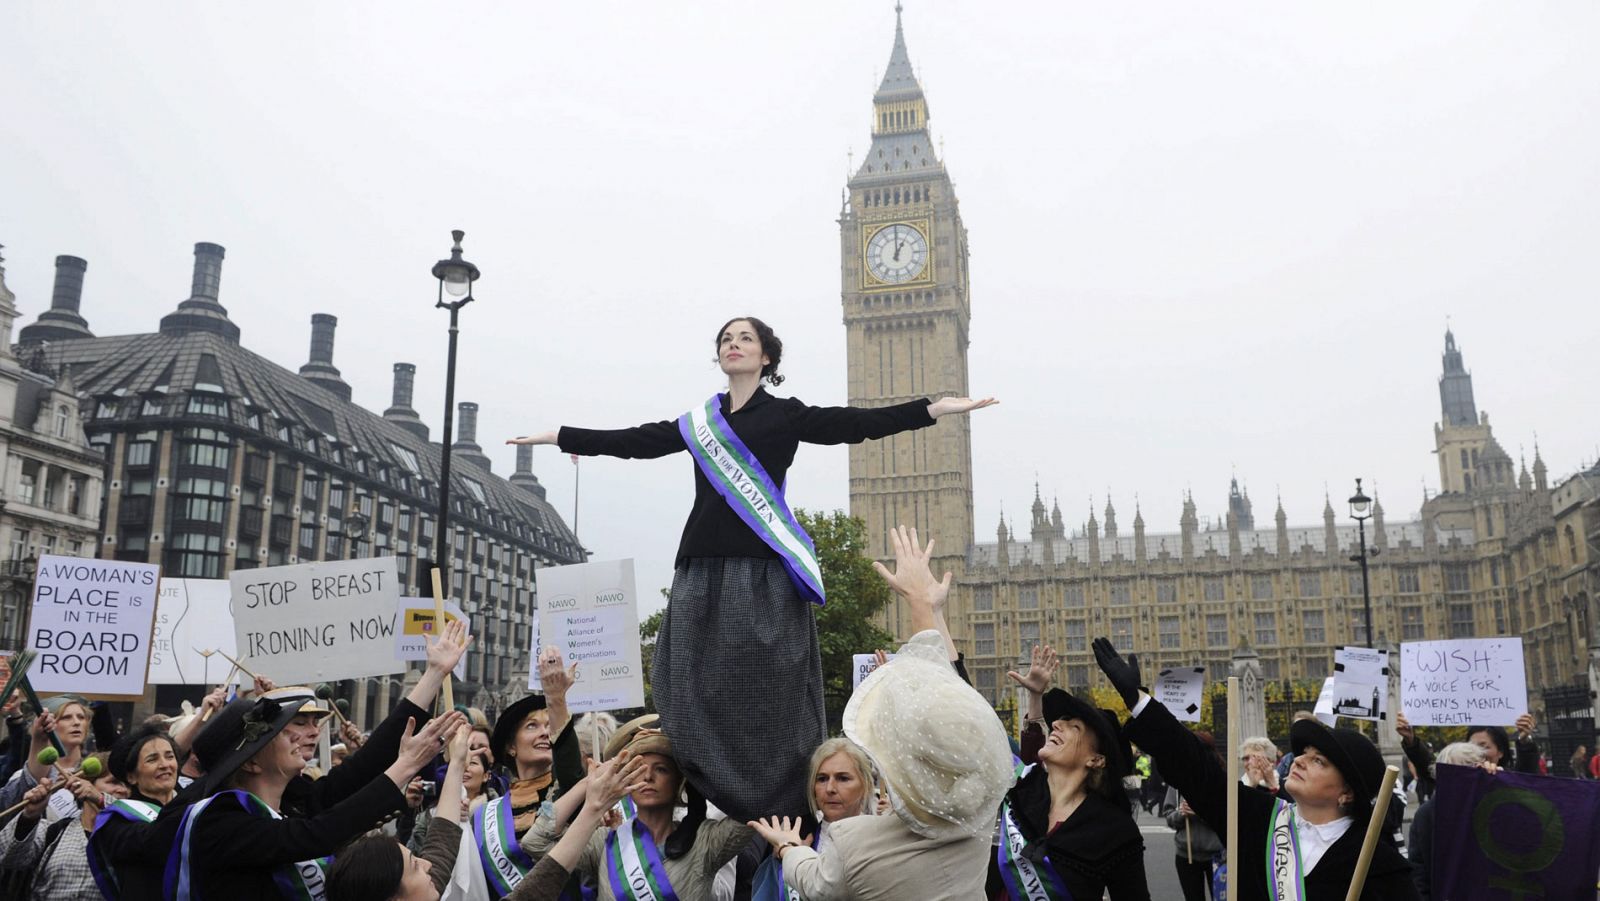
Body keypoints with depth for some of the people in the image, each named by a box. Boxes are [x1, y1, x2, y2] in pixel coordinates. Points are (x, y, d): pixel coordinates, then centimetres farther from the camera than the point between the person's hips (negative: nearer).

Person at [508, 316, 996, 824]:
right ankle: (703, 815, 9)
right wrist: (556, 437, 25)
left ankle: (782, 818, 1)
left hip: (764, 570, -4)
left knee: (767, 691, -6)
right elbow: (632, 441, 20)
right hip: (704, 568, 4)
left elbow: (858, 423, -2)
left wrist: (938, 407, -10)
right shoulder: (698, 422, 17)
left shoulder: (787, 414, 5)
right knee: (700, 692, 2)